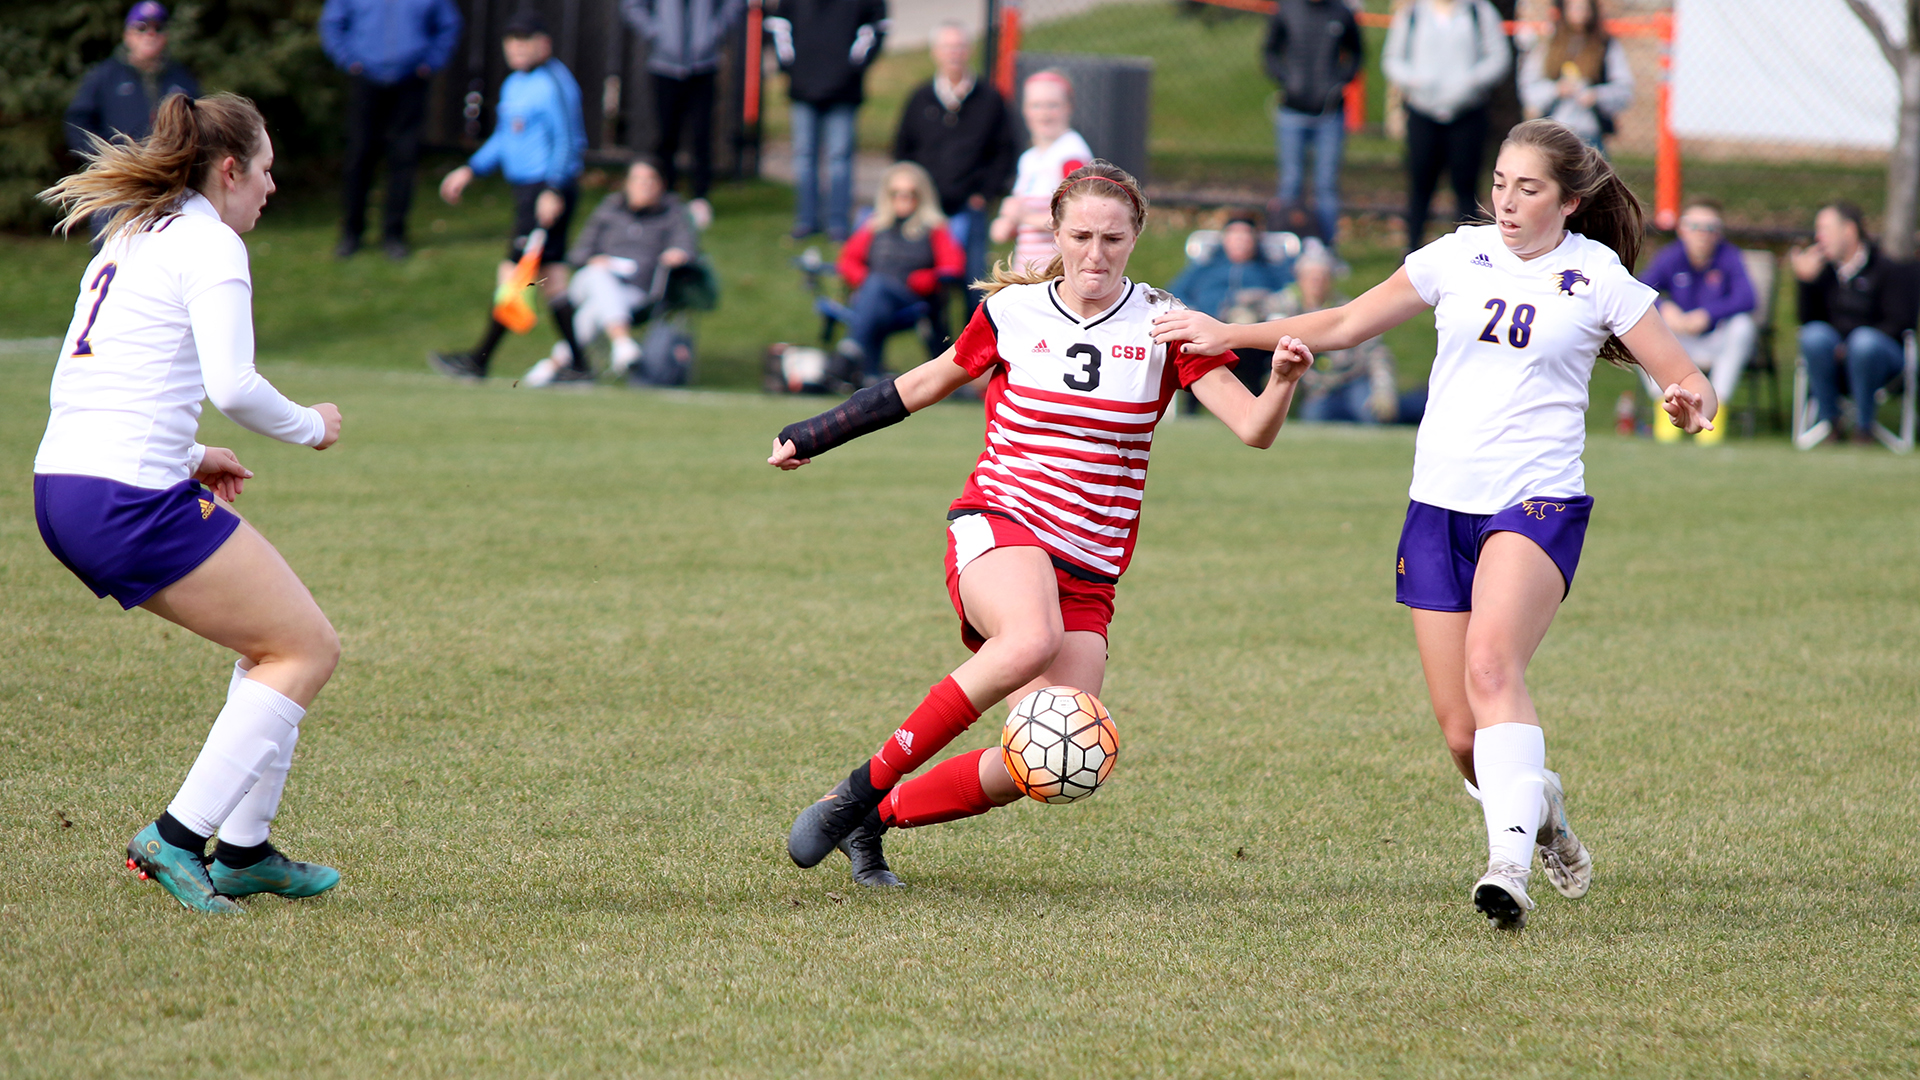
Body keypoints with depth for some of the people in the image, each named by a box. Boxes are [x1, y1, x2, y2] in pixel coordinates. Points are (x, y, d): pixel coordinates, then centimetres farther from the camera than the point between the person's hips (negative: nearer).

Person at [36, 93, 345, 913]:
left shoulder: (126, 239, 22)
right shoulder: (208, 244, -6)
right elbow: (232, 385, -18)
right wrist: (311, 427, 1)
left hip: (59, 487, 9)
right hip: (130, 499, -9)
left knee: (278, 631, 19)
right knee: (307, 649, -1)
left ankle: (244, 849, 16)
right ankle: (178, 836, -7)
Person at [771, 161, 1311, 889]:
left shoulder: (1163, 326, 2)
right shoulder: (1012, 311, 3)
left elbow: (1253, 428, -7)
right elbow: (921, 386, 20)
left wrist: (1282, 382, -29)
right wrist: (814, 437, 24)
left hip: (1088, 572, 2)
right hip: (998, 525, -2)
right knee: (1032, 639, -39)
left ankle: (879, 815, 9)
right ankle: (868, 782, -27)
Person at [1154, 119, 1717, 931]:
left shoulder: (1597, 277, 1)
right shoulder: (1461, 255, 9)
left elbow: (1688, 384, 2)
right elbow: (1346, 324, 18)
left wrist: (1690, 401, -22)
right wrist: (1230, 335, 13)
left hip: (1537, 504, -4)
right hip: (1440, 506, 4)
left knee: (1491, 662, -31)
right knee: (1462, 736, 0)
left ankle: (1510, 861, -39)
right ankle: (1539, 810, 30)